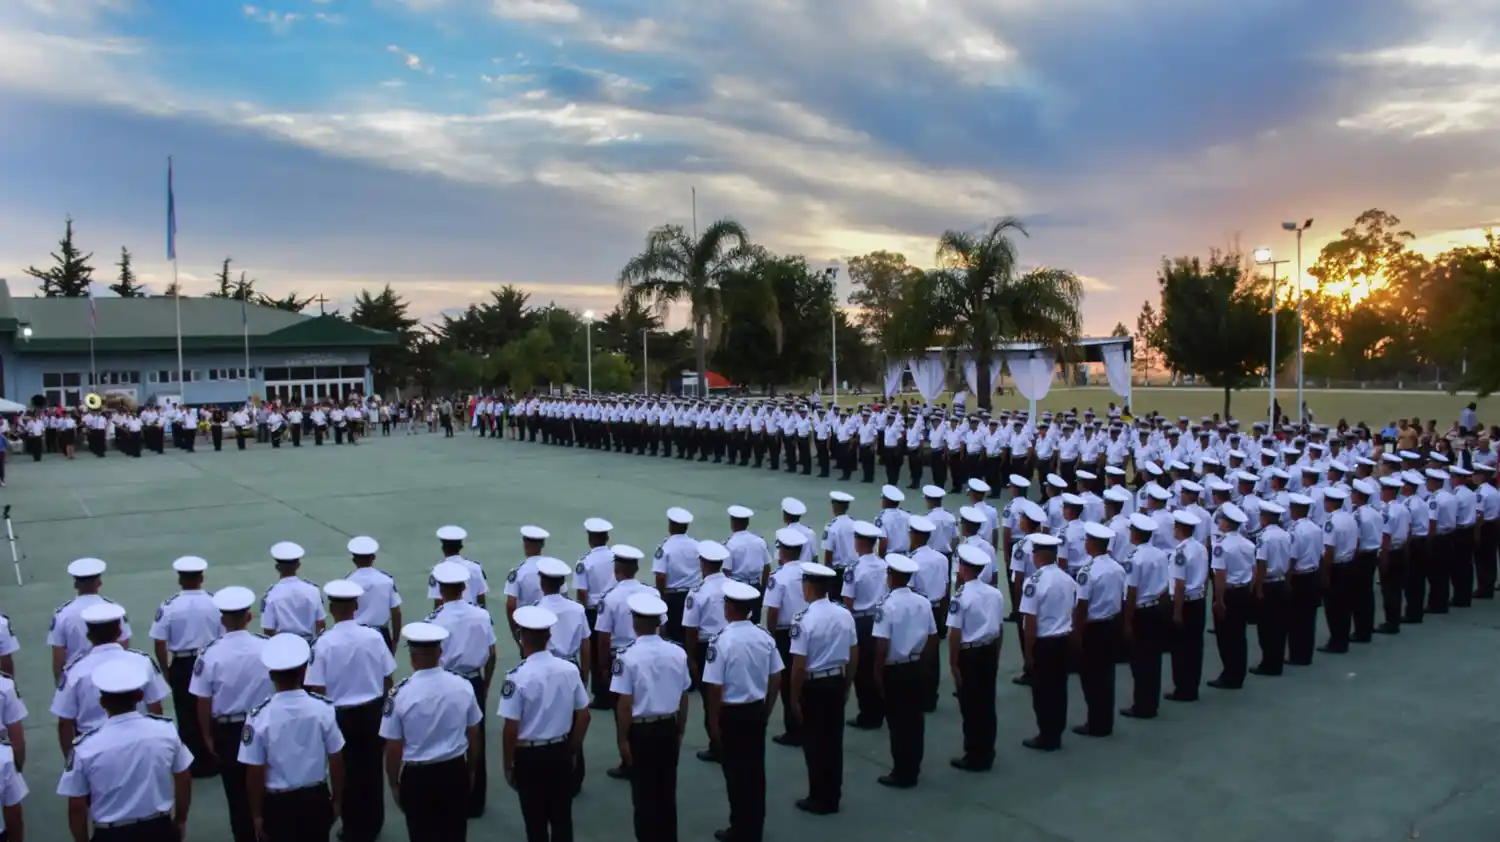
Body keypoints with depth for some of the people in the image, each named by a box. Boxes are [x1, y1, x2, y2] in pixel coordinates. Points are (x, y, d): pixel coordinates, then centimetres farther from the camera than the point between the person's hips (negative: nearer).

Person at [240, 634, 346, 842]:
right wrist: (337, 799, 12)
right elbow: (336, 761, -4)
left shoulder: (260, 716, -17)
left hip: (279, 803, -1)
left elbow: (255, 772, -9)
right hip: (317, 799, 2)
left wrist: (257, 813, 6)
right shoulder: (323, 708, -13)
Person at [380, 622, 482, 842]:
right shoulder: (463, 686, -9)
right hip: (456, 772, 2)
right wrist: (471, 770, 19)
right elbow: (473, 736, 3)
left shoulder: (399, 694, -18)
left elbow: (394, 748, -11)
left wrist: (393, 783, 6)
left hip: (417, 776, -2)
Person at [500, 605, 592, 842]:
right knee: (562, 817, 15)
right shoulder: (570, 669, -5)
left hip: (529, 755, -4)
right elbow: (583, 716, 2)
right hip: (561, 752, 4)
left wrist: (509, 764, -1)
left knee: (536, 821, 10)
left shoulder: (517, 676, -19)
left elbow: (512, 729, -16)